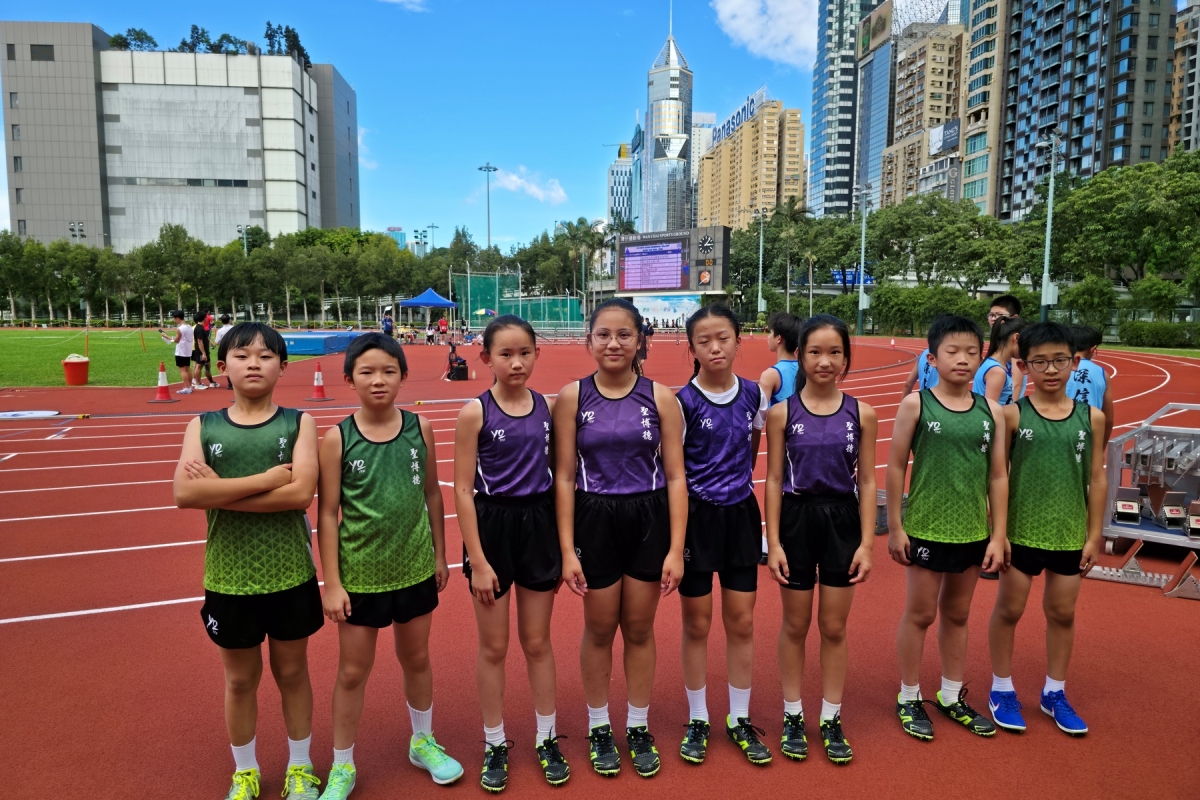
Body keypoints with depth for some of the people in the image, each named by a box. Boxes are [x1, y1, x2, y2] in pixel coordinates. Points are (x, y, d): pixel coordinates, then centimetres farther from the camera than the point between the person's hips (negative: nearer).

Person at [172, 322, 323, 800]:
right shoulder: (203, 427, -2)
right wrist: (267, 478, -22)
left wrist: (218, 492, -18)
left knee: (291, 672, 16)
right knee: (240, 679, 18)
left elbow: (301, 493, -19)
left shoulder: (298, 423, -5)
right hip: (229, 578, 1)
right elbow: (184, 493, -18)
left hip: (290, 575, -1)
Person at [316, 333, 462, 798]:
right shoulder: (337, 439, -11)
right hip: (359, 574, -2)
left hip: (415, 569, 2)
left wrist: (440, 556, 7)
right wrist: (331, 583, -9)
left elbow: (432, 493, 4)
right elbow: (327, 514, -8)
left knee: (416, 659, 19)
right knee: (352, 672, 12)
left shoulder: (420, 428, -6)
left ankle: (423, 743, 42)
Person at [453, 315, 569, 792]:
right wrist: (477, 561, -12)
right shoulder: (475, 413, -10)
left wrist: (564, 544, 5)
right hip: (492, 525, -2)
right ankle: (495, 745, 30)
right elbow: (463, 491, -9)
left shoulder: (548, 406, 0)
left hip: (539, 524, 3)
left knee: (537, 642, 15)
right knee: (494, 647, 11)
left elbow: (557, 476, 7)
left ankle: (547, 740, 31)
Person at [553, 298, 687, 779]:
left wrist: (676, 549, -7)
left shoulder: (660, 397, -4)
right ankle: (598, 728, 35)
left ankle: (639, 729, 34)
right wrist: (567, 550, -8)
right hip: (594, 521, 0)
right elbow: (564, 478, -5)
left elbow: (675, 477, -3)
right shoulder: (572, 397, -5)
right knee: (599, 630, 13)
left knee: (639, 630, 14)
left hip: (649, 520, 1)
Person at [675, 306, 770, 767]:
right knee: (697, 625, 9)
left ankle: (740, 720, 27)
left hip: (741, 516, 3)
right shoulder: (683, 402, -11)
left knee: (742, 623, 10)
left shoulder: (754, 395, 0)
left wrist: (736, 481, 9)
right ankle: (697, 720, 27)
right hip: (697, 517, -3)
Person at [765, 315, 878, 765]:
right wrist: (773, 543, -8)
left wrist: (866, 543, -3)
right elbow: (774, 481, -5)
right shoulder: (782, 412, -6)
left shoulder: (861, 414, -2)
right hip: (796, 519, -1)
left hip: (842, 521, 1)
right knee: (795, 626, 11)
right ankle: (793, 716, 28)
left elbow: (866, 482, 1)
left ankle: (831, 720, 28)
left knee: (834, 628, 11)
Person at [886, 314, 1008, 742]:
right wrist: (894, 527, -6)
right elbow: (895, 469, -6)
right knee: (920, 613, 8)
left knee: (957, 614, 17)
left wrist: (998, 536, 3)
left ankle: (952, 697, 33)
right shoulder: (915, 405, -9)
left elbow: (998, 477, 4)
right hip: (925, 529, -3)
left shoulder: (991, 410, 1)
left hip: (972, 532, 3)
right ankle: (909, 698, 24)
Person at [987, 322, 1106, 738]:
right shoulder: (1012, 414, -9)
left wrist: (1094, 534, 3)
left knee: (1062, 613, 15)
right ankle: (1002, 689, 26)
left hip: (1070, 534, 3)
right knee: (1009, 610, 10)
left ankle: (1055, 692, 33)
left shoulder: (1091, 417, -2)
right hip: (1021, 531, -2)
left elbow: (1097, 479, 3)